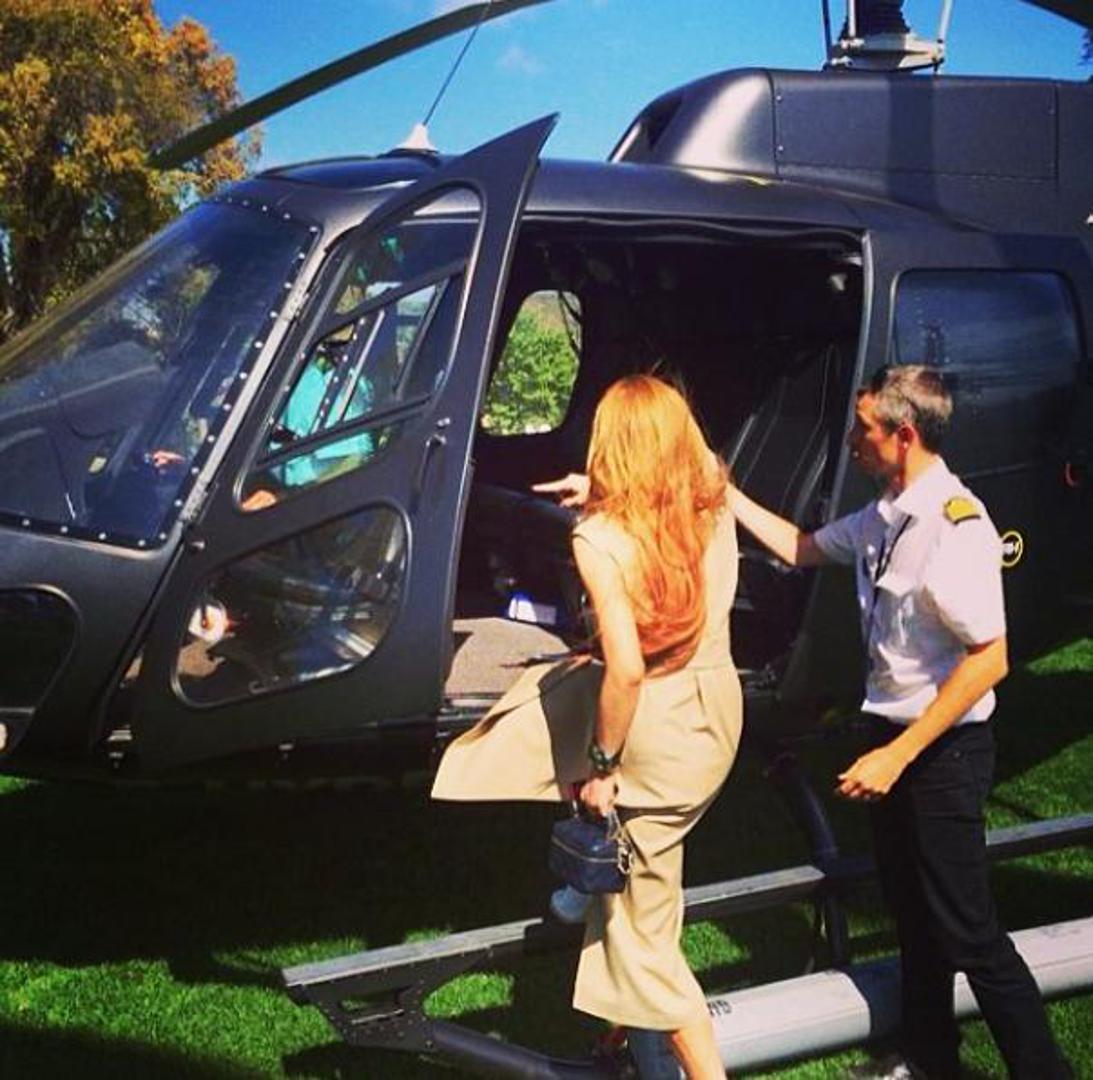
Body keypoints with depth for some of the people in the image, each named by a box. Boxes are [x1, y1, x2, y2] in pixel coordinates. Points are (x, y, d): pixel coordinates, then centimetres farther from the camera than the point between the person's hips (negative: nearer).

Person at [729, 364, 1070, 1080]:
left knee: (968, 932, -2)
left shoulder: (956, 524, -24)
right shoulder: (883, 517, 3)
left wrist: (899, 754, -25)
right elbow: (802, 549, 20)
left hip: (943, 748, -9)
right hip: (892, 736, 9)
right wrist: (727, 495, 13)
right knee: (914, 914, 20)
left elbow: (989, 660, -25)